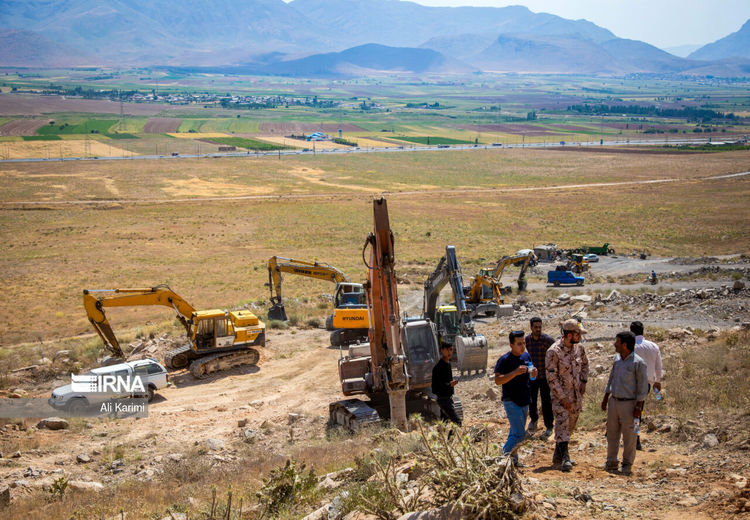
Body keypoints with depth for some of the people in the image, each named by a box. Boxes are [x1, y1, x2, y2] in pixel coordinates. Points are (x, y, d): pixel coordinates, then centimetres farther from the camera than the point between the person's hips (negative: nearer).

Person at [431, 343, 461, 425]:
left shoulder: (448, 364, 10)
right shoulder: (438, 367, -19)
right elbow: (435, 386, -22)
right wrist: (450, 385, -32)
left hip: (448, 398, 9)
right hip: (443, 399, -9)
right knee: (457, 421, -12)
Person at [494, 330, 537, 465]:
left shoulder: (526, 356, 9)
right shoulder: (504, 360, -13)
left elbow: (530, 376, 22)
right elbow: (497, 380, -20)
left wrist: (533, 373, -2)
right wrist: (515, 372, -30)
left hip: (524, 401, 7)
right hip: (511, 401, -7)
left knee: (515, 433, 15)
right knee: (519, 434, -12)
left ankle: (512, 458, 26)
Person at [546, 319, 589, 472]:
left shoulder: (579, 347, 2)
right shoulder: (554, 351, -18)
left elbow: (585, 364, 22)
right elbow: (551, 377, -17)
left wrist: (583, 382, 7)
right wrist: (563, 398, -18)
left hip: (576, 394, 7)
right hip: (560, 394, -7)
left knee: (570, 426, 12)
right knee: (562, 423, -16)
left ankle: (558, 457, 23)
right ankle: (565, 459, -21)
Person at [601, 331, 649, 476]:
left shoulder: (638, 363, -13)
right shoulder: (617, 358, 7)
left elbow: (643, 386, -11)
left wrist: (638, 407, -13)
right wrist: (605, 397, 17)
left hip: (628, 403, -7)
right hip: (614, 401, 7)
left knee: (628, 434, 2)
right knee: (612, 432, 11)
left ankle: (627, 464, 13)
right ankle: (611, 461, 21)